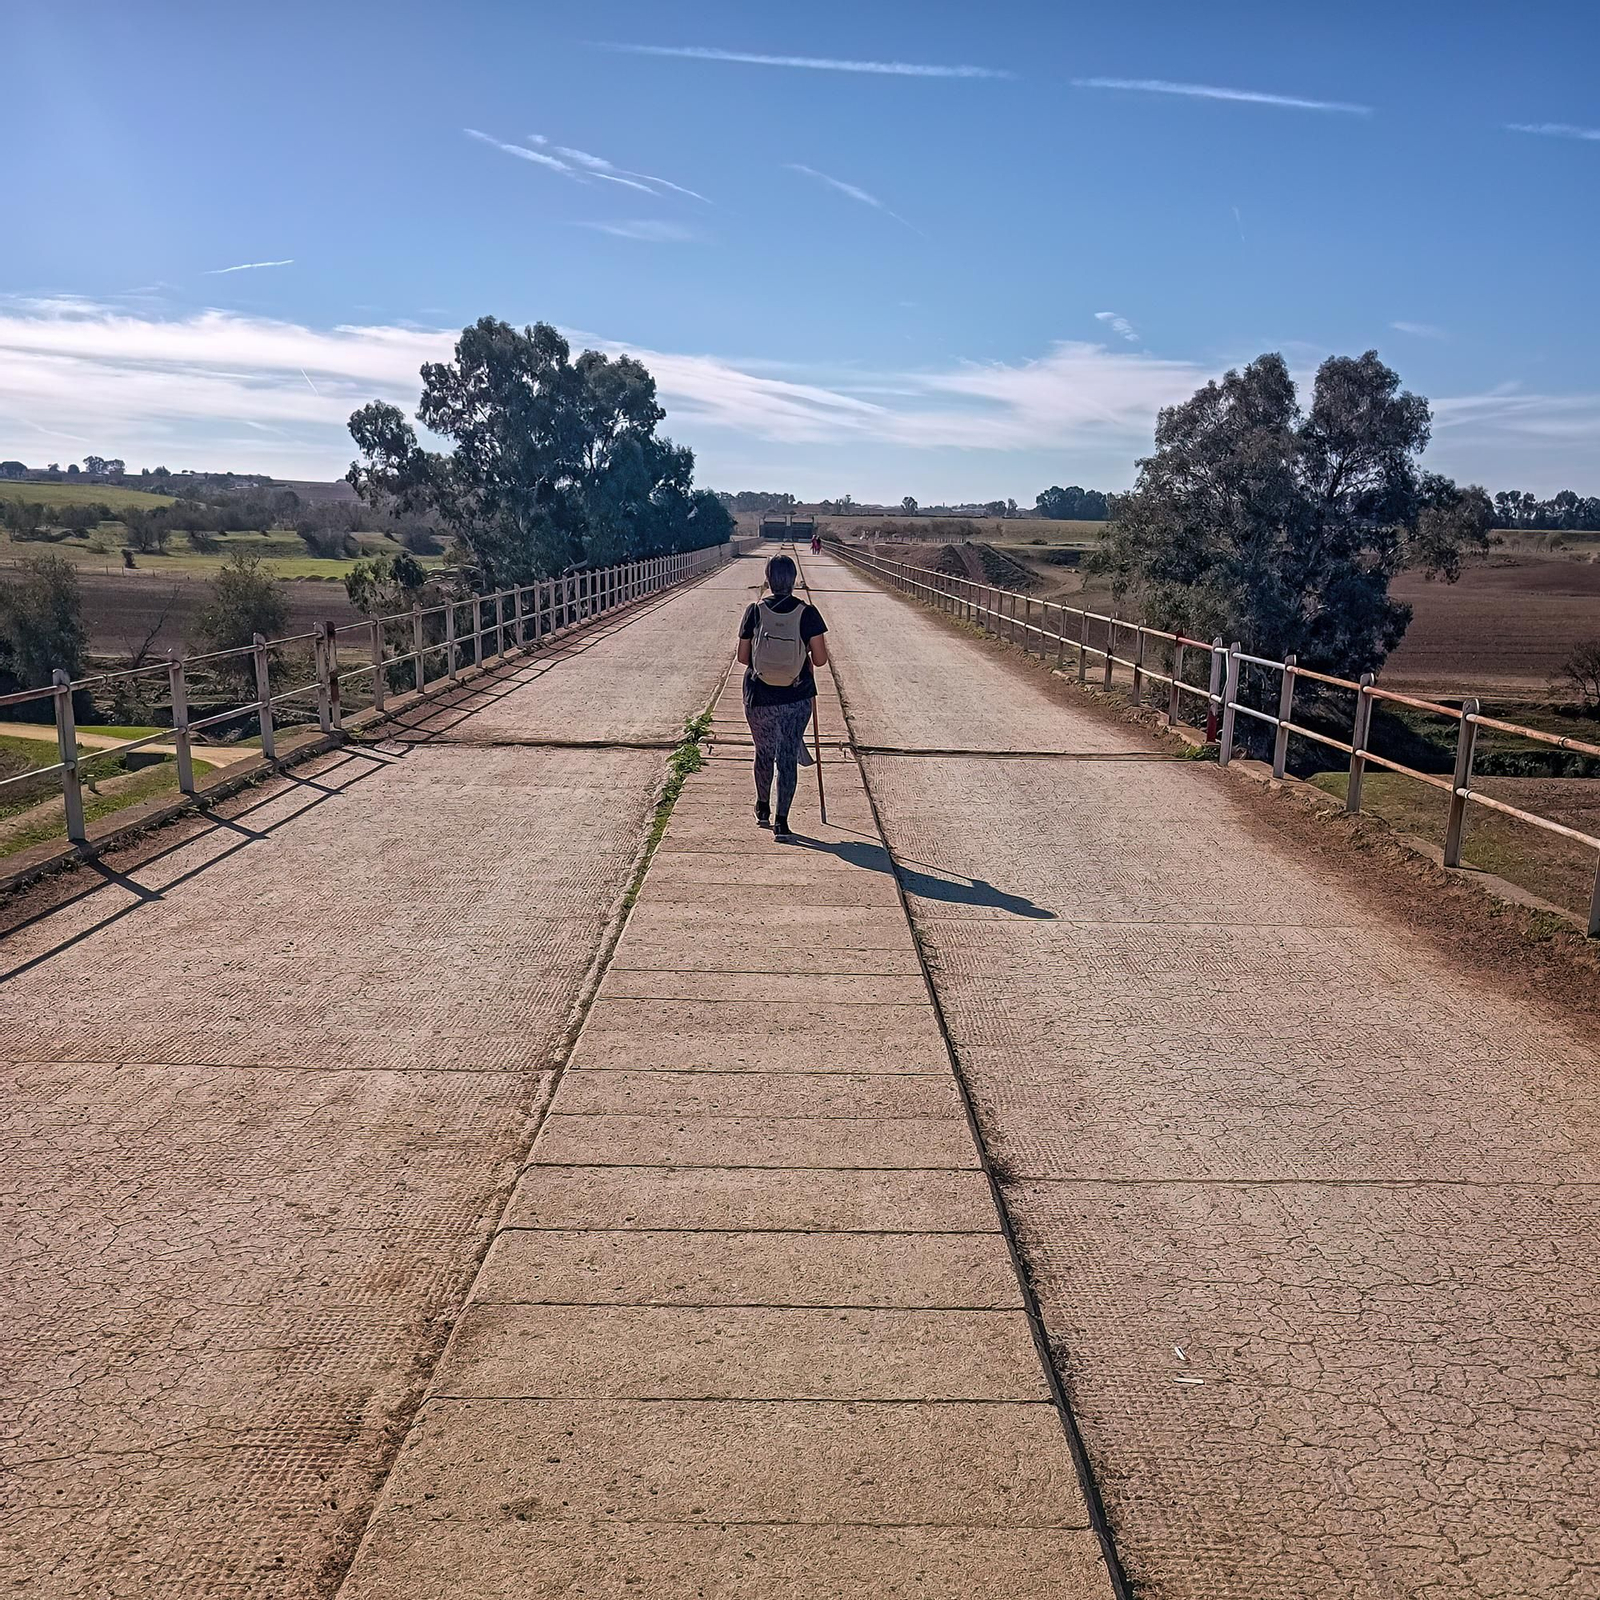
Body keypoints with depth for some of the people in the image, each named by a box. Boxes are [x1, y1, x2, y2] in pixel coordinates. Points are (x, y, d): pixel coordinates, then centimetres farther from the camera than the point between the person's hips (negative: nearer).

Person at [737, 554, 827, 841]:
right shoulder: (807, 613, -9)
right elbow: (820, 659, -9)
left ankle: (763, 809, 39)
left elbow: (742, 657, -1)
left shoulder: (754, 612, -6)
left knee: (764, 753, 20)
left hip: (759, 697, 1)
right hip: (797, 698, -1)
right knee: (788, 757, 6)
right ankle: (781, 821, 1)